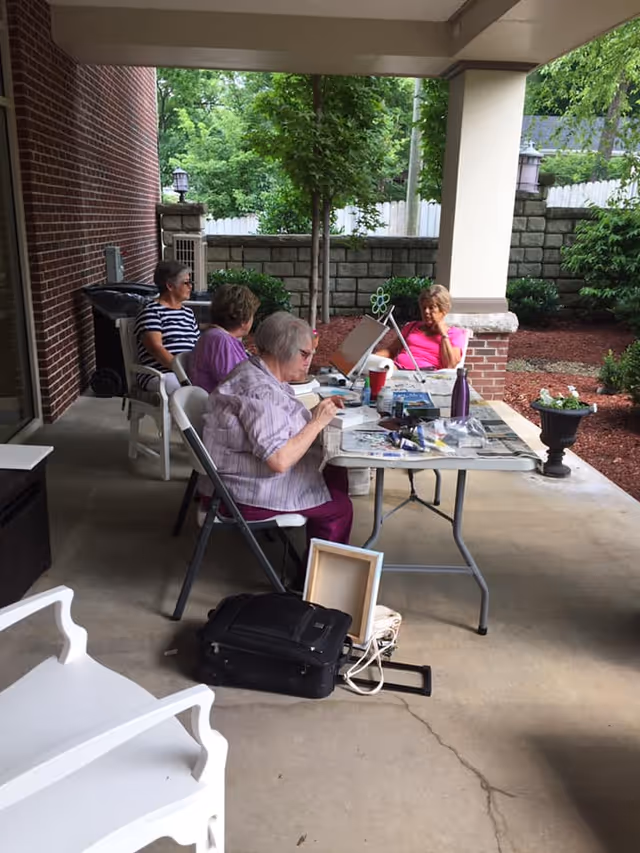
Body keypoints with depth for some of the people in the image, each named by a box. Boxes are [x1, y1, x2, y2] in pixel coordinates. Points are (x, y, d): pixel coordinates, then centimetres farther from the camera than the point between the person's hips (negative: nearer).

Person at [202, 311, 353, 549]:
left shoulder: (260, 373, 6)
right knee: (339, 508, 0)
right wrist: (317, 422, -21)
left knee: (337, 475, 12)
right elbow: (279, 461, -32)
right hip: (248, 495, -10)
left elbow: (275, 423, 13)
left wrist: (314, 412, 1)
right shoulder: (259, 391, -27)